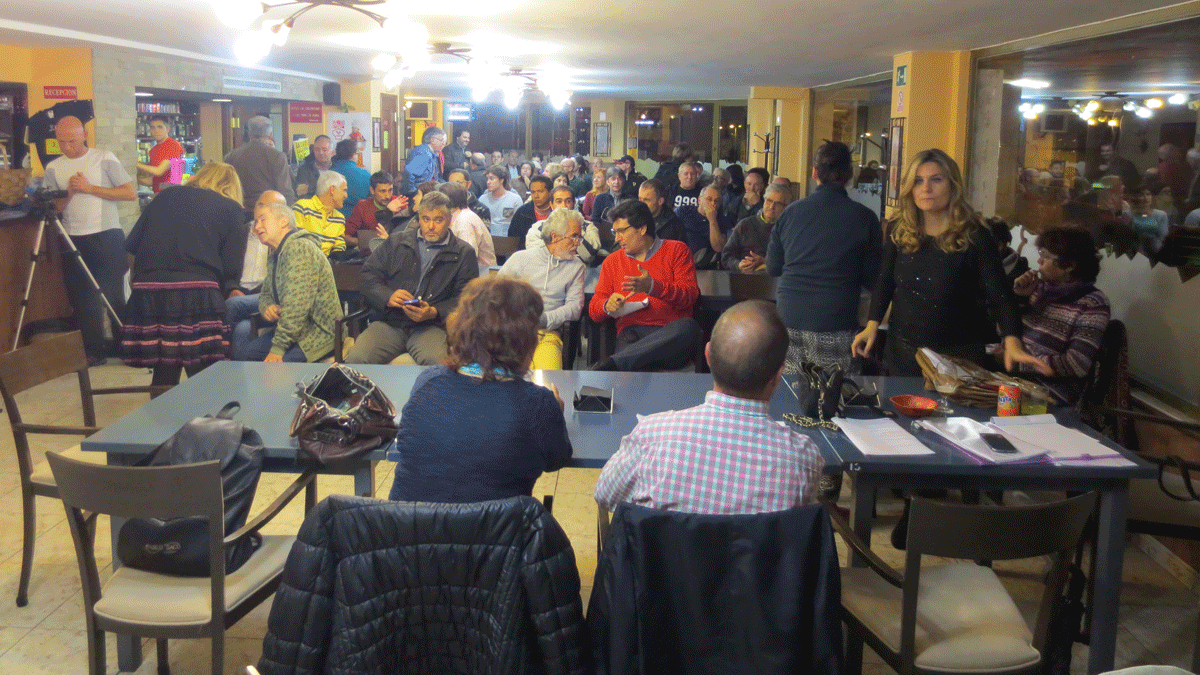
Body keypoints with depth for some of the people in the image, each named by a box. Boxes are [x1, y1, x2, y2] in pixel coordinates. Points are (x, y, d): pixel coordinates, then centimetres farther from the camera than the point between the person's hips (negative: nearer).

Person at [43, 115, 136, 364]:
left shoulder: (104, 158, 1)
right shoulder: (53, 168, 9)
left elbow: (130, 193, -6)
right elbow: (53, 209, 8)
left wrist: (90, 188, -11)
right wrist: (69, 193, -11)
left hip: (107, 235, -3)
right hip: (73, 239, 3)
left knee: (113, 294, -3)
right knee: (82, 298, 3)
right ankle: (93, 350, 11)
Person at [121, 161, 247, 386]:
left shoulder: (165, 197, 23)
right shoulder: (232, 210, 12)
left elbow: (131, 245, 18)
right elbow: (232, 267, 3)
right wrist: (228, 291, 19)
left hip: (147, 291, 4)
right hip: (198, 293, -4)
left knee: (164, 374, 12)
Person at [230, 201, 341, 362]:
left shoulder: (299, 248, -18)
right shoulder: (274, 257, 16)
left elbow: (297, 305, -24)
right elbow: (265, 294, 24)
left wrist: (278, 348, -23)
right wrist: (267, 307, -3)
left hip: (318, 333, -10)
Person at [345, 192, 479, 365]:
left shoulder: (464, 253, 12)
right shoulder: (397, 242, 20)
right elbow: (367, 276, 15)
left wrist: (434, 312, -14)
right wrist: (387, 297, -7)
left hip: (431, 326, -2)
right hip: (388, 323, 2)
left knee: (437, 362, -36)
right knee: (355, 360, -24)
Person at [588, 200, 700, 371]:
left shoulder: (676, 250, 16)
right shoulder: (612, 261, 25)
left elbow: (691, 295, 1)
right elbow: (594, 309, 19)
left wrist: (652, 287, -14)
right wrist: (608, 306, -6)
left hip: (671, 332, 0)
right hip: (632, 333, 0)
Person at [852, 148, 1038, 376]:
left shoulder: (975, 237, -10)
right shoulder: (898, 232, 1)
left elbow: (999, 295, -15)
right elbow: (884, 283, 10)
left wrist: (1012, 341, -30)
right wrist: (873, 325, -4)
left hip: (959, 355, -3)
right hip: (903, 352, 3)